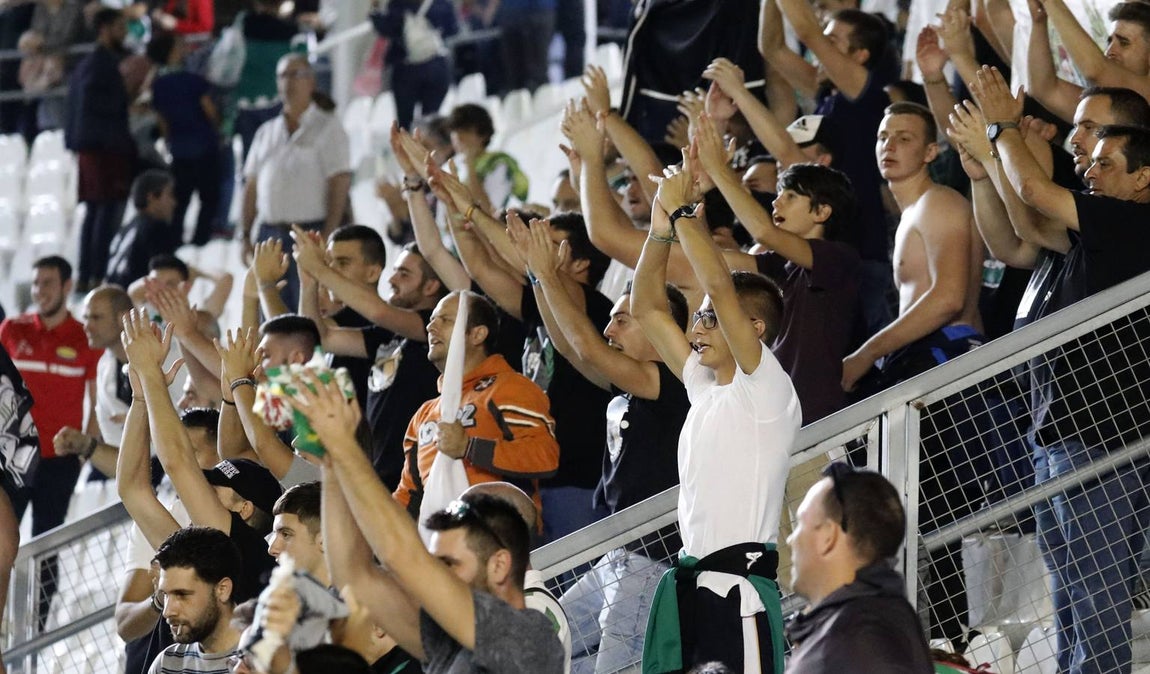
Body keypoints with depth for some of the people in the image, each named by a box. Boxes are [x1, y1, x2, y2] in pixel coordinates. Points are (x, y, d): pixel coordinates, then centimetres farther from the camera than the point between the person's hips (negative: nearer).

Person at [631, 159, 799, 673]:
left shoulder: (767, 387, -4)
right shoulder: (704, 386, 18)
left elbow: (720, 286, -16)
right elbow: (646, 308, 20)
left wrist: (682, 211, -8)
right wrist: (661, 228, 9)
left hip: (738, 584, -8)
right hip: (687, 582, 8)